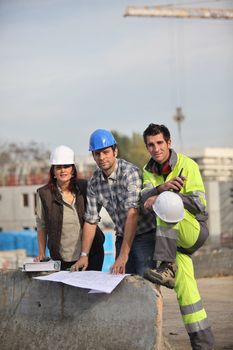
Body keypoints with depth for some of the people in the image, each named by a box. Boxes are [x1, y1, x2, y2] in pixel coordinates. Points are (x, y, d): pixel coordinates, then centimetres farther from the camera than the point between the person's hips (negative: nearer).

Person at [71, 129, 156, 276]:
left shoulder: (130, 172, -19)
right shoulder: (94, 182, 1)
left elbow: (133, 213, -28)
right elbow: (91, 220, 7)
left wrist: (123, 255, -33)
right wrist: (84, 255, -2)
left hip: (145, 235, -6)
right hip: (122, 237, 6)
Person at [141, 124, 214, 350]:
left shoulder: (187, 165, -6)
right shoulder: (148, 170, 9)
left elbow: (199, 203, -15)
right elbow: (145, 197, -10)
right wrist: (161, 187, -32)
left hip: (195, 230, -5)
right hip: (175, 239, 5)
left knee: (167, 203, -31)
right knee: (186, 289, -5)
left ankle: (166, 267, -38)